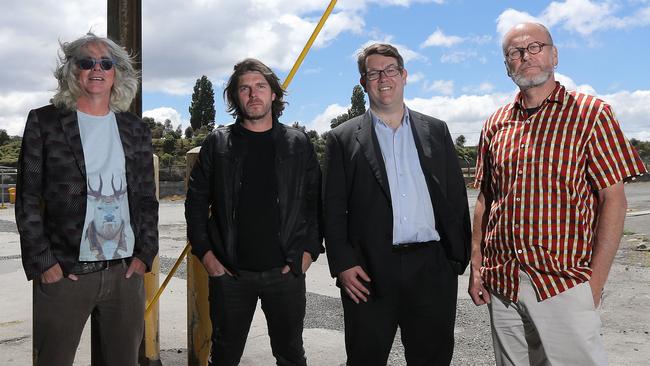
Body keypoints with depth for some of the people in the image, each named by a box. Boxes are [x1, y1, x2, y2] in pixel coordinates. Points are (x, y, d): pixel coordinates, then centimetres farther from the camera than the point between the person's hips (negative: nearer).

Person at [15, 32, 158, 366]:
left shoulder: (136, 129, 9)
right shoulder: (44, 122, 1)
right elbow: (27, 198, -1)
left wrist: (145, 254, 2)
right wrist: (42, 262, -7)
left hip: (126, 271, 3)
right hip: (63, 272, -2)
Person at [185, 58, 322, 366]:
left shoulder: (298, 143, 4)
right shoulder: (217, 143, 3)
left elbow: (316, 201, 6)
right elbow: (196, 200, 6)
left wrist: (309, 251, -2)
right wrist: (205, 253, -1)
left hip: (286, 272, 0)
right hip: (229, 272, 0)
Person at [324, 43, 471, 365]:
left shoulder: (436, 131, 11)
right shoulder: (343, 139, 5)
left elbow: (456, 196, 9)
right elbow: (333, 208, 0)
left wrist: (459, 255, 3)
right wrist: (342, 264, -8)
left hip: (432, 268, 2)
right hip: (370, 273, -2)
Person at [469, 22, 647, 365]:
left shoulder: (591, 114, -2)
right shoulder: (496, 124, 9)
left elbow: (613, 199, -6)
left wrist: (596, 279, -11)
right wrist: (476, 267, 5)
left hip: (564, 283, -4)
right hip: (501, 284, 4)